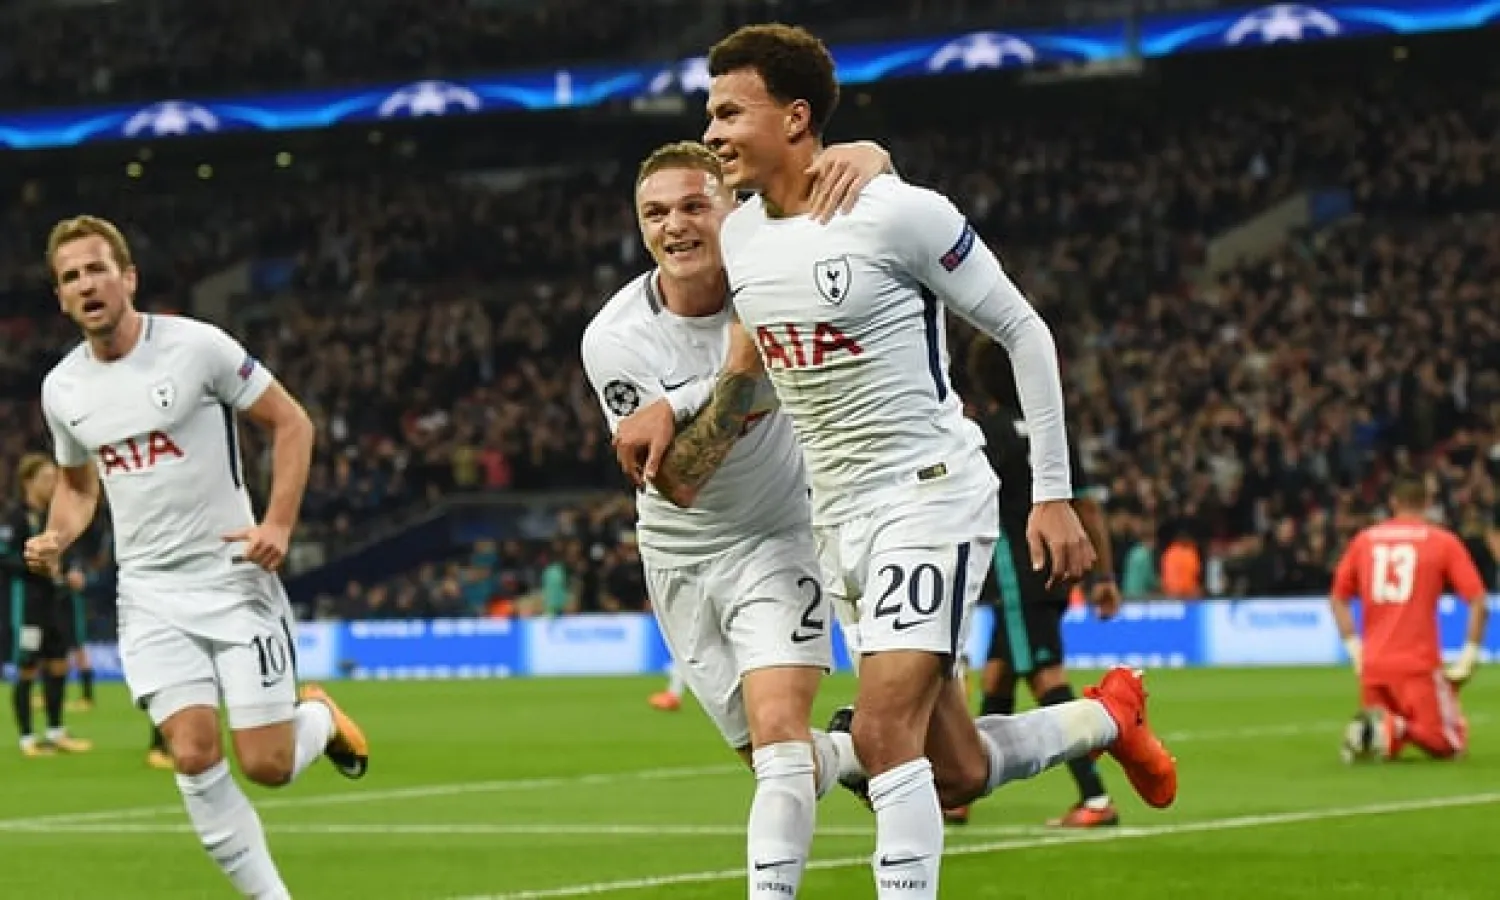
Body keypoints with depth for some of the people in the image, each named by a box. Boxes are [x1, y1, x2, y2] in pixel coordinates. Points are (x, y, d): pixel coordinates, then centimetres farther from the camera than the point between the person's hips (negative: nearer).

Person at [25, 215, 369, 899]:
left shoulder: (197, 346, -10)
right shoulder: (61, 389, 4)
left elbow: (291, 422, -3)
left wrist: (279, 523, -14)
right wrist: (56, 539, 1)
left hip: (236, 579, -3)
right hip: (151, 595, 3)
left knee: (268, 766, -5)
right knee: (194, 756, -12)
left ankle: (318, 716, 30)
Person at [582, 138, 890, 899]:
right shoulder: (614, 340, -20)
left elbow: (866, 160, -13)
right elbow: (678, 485, -23)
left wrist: (857, 168, -39)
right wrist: (740, 370, -36)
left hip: (777, 534, -1)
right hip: (682, 557, 1)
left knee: (778, 730, -21)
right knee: (777, 758, 10)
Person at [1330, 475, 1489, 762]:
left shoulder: (1364, 540, 11)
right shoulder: (1443, 541, 2)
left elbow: (1338, 598, 16)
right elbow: (1478, 601, -4)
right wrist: (1468, 659, 2)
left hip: (1372, 663, 4)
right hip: (1418, 664, -4)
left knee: (1385, 745, 21)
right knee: (1452, 745, 3)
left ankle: (1381, 726, -16)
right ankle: (1397, 728, -26)